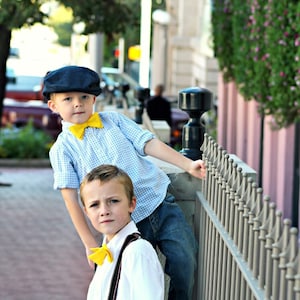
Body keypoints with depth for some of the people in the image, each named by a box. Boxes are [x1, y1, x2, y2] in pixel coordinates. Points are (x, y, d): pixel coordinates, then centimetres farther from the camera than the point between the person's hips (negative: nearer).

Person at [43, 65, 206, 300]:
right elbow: (71, 197, -4)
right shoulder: (63, 148, -2)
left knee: (184, 262, -4)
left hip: (161, 203, 2)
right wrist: (90, 243, -7)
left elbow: (149, 144, 3)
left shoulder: (114, 120, 6)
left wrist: (188, 164, -7)